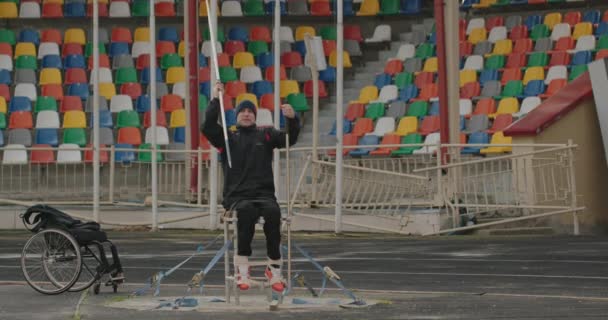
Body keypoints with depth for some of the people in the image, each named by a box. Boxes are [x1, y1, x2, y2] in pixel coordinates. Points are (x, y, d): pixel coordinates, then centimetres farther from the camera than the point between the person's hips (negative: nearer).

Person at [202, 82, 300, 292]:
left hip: (264, 194, 1)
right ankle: (242, 270, -37)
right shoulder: (227, 137, 14)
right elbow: (208, 127, -3)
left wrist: (292, 119, -15)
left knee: (273, 212, -33)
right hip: (236, 196, -1)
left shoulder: (265, 135, 17)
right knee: (246, 211, -37)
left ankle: (274, 269, -30)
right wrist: (215, 100, -7)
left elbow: (290, 139, 4)